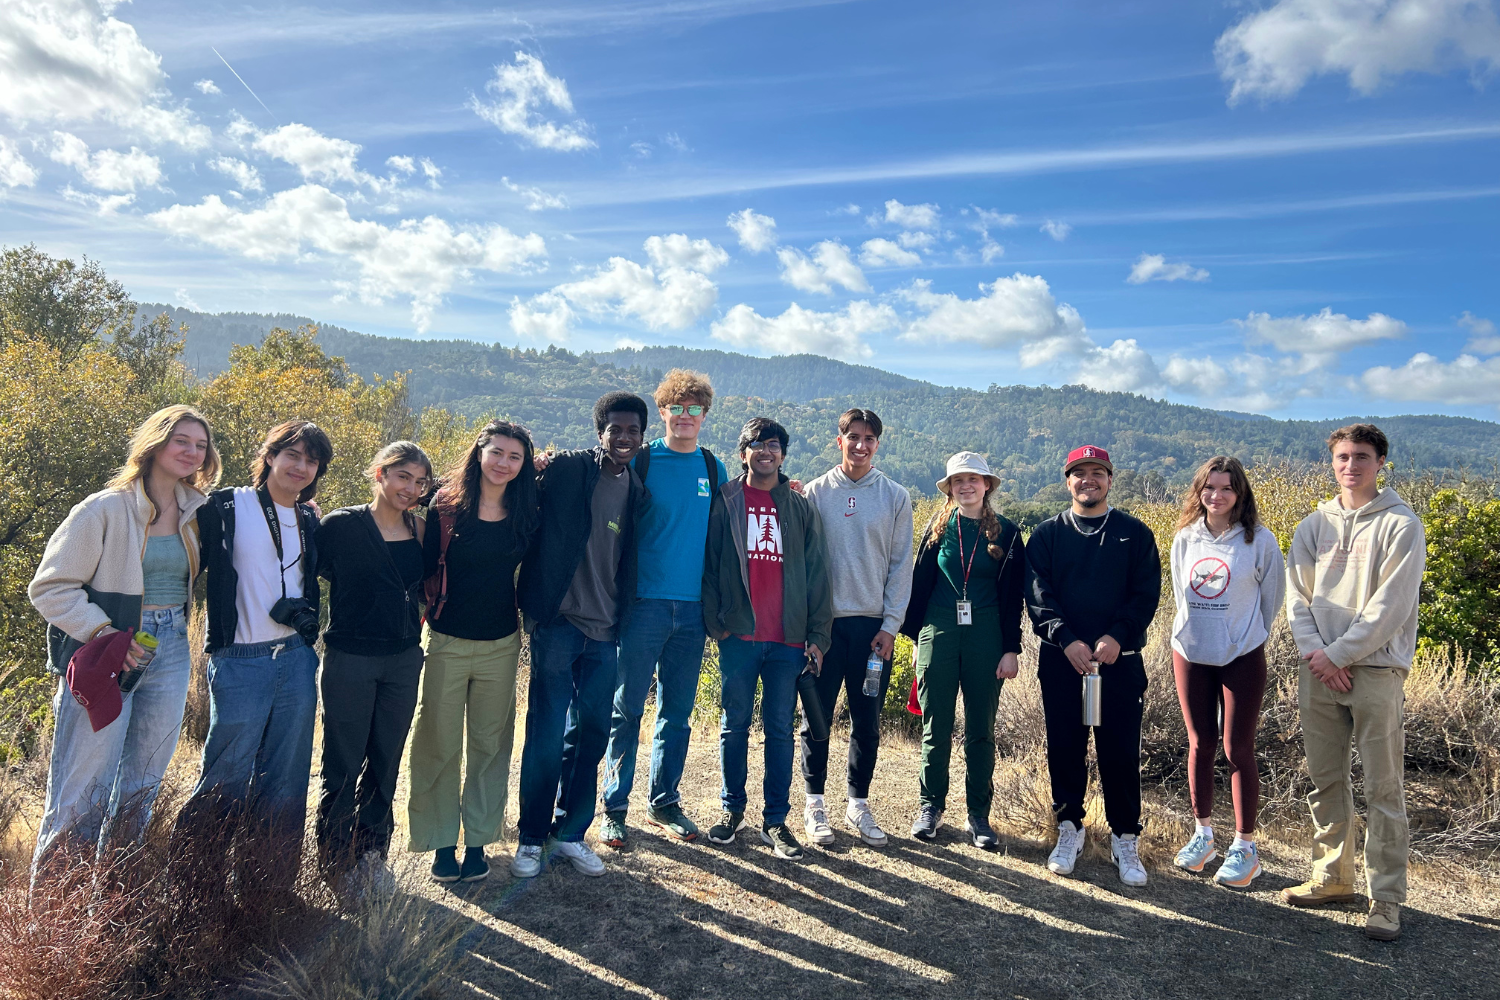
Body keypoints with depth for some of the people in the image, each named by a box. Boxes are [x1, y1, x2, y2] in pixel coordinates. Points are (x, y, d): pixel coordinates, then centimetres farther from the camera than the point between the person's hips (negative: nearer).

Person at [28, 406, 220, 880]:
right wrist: (102, 632, -18)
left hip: (170, 654, 5)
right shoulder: (106, 509, -8)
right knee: (85, 787, -1)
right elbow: (49, 587, -6)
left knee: (143, 782, 14)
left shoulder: (198, 511, 6)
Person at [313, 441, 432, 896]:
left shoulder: (421, 531, 4)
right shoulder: (341, 526, -9)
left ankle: (371, 854, 28)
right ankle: (336, 860, 23)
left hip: (404, 661, 4)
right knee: (343, 765, 6)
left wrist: (415, 621, 2)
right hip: (349, 659, -4)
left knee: (385, 763, 13)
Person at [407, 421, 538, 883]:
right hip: (446, 642, -2)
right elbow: (423, 568, -3)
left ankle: (478, 841, 22)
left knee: (490, 745, 10)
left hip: (500, 645, 2)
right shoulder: (446, 506, -5)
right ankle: (441, 842, 20)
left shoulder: (524, 512, 1)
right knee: (439, 745, 6)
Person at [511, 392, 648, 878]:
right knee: (546, 736, -2)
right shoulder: (566, 469, -3)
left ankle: (570, 833, 24)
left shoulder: (637, 492, 10)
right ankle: (531, 838, 14)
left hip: (604, 634, 5)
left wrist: (622, 620, 12)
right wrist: (533, 604, -7)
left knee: (591, 736, 9)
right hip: (558, 623, -4)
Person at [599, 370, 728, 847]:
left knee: (678, 712, 11)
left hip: (693, 607, 4)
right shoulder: (639, 462, -1)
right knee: (627, 710, 2)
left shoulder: (713, 468, 9)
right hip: (644, 604, -3)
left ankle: (665, 802, 24)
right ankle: (614, 807, 13)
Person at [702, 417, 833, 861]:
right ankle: (732, 809, 23)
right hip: (739, 635, -1)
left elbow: (817, 575, 8)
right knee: (734, 725, 7)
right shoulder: (725, 501, 6)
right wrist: (715, 620, -5)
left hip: (788, 639, 1)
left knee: (780, 729, 6)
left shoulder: (802, 509, 9)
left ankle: (775, 820, 15)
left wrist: (818, 635, 2)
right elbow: (709, 564, 4)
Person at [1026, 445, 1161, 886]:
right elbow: (1038, 595, -1)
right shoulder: (1047, 534, 7)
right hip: (1061, 658, 1)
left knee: (1120, 751, 2)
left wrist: (1117, 637, -16)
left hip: (1120, 659, -1)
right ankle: (1069, 828, 24)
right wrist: (1066, 639, -16)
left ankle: (1125, 838, 17)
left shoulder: (1135, 534, 7)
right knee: (1064, 747, 8)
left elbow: (1146, 594, -1)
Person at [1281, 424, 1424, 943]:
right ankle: (1332, 876, 25)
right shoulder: (1314, 526, 10)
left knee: (1383, 787, 0)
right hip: (1319, 669, 5)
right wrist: (1314, 652, -8)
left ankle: (1387, 898, 10)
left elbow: (1390, 608, -11)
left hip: (1376, 670, -4)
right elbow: (1297, 595, 7)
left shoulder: (1400, 525, -4)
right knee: (1326, 779, 12)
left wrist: (1337, 653, -12)